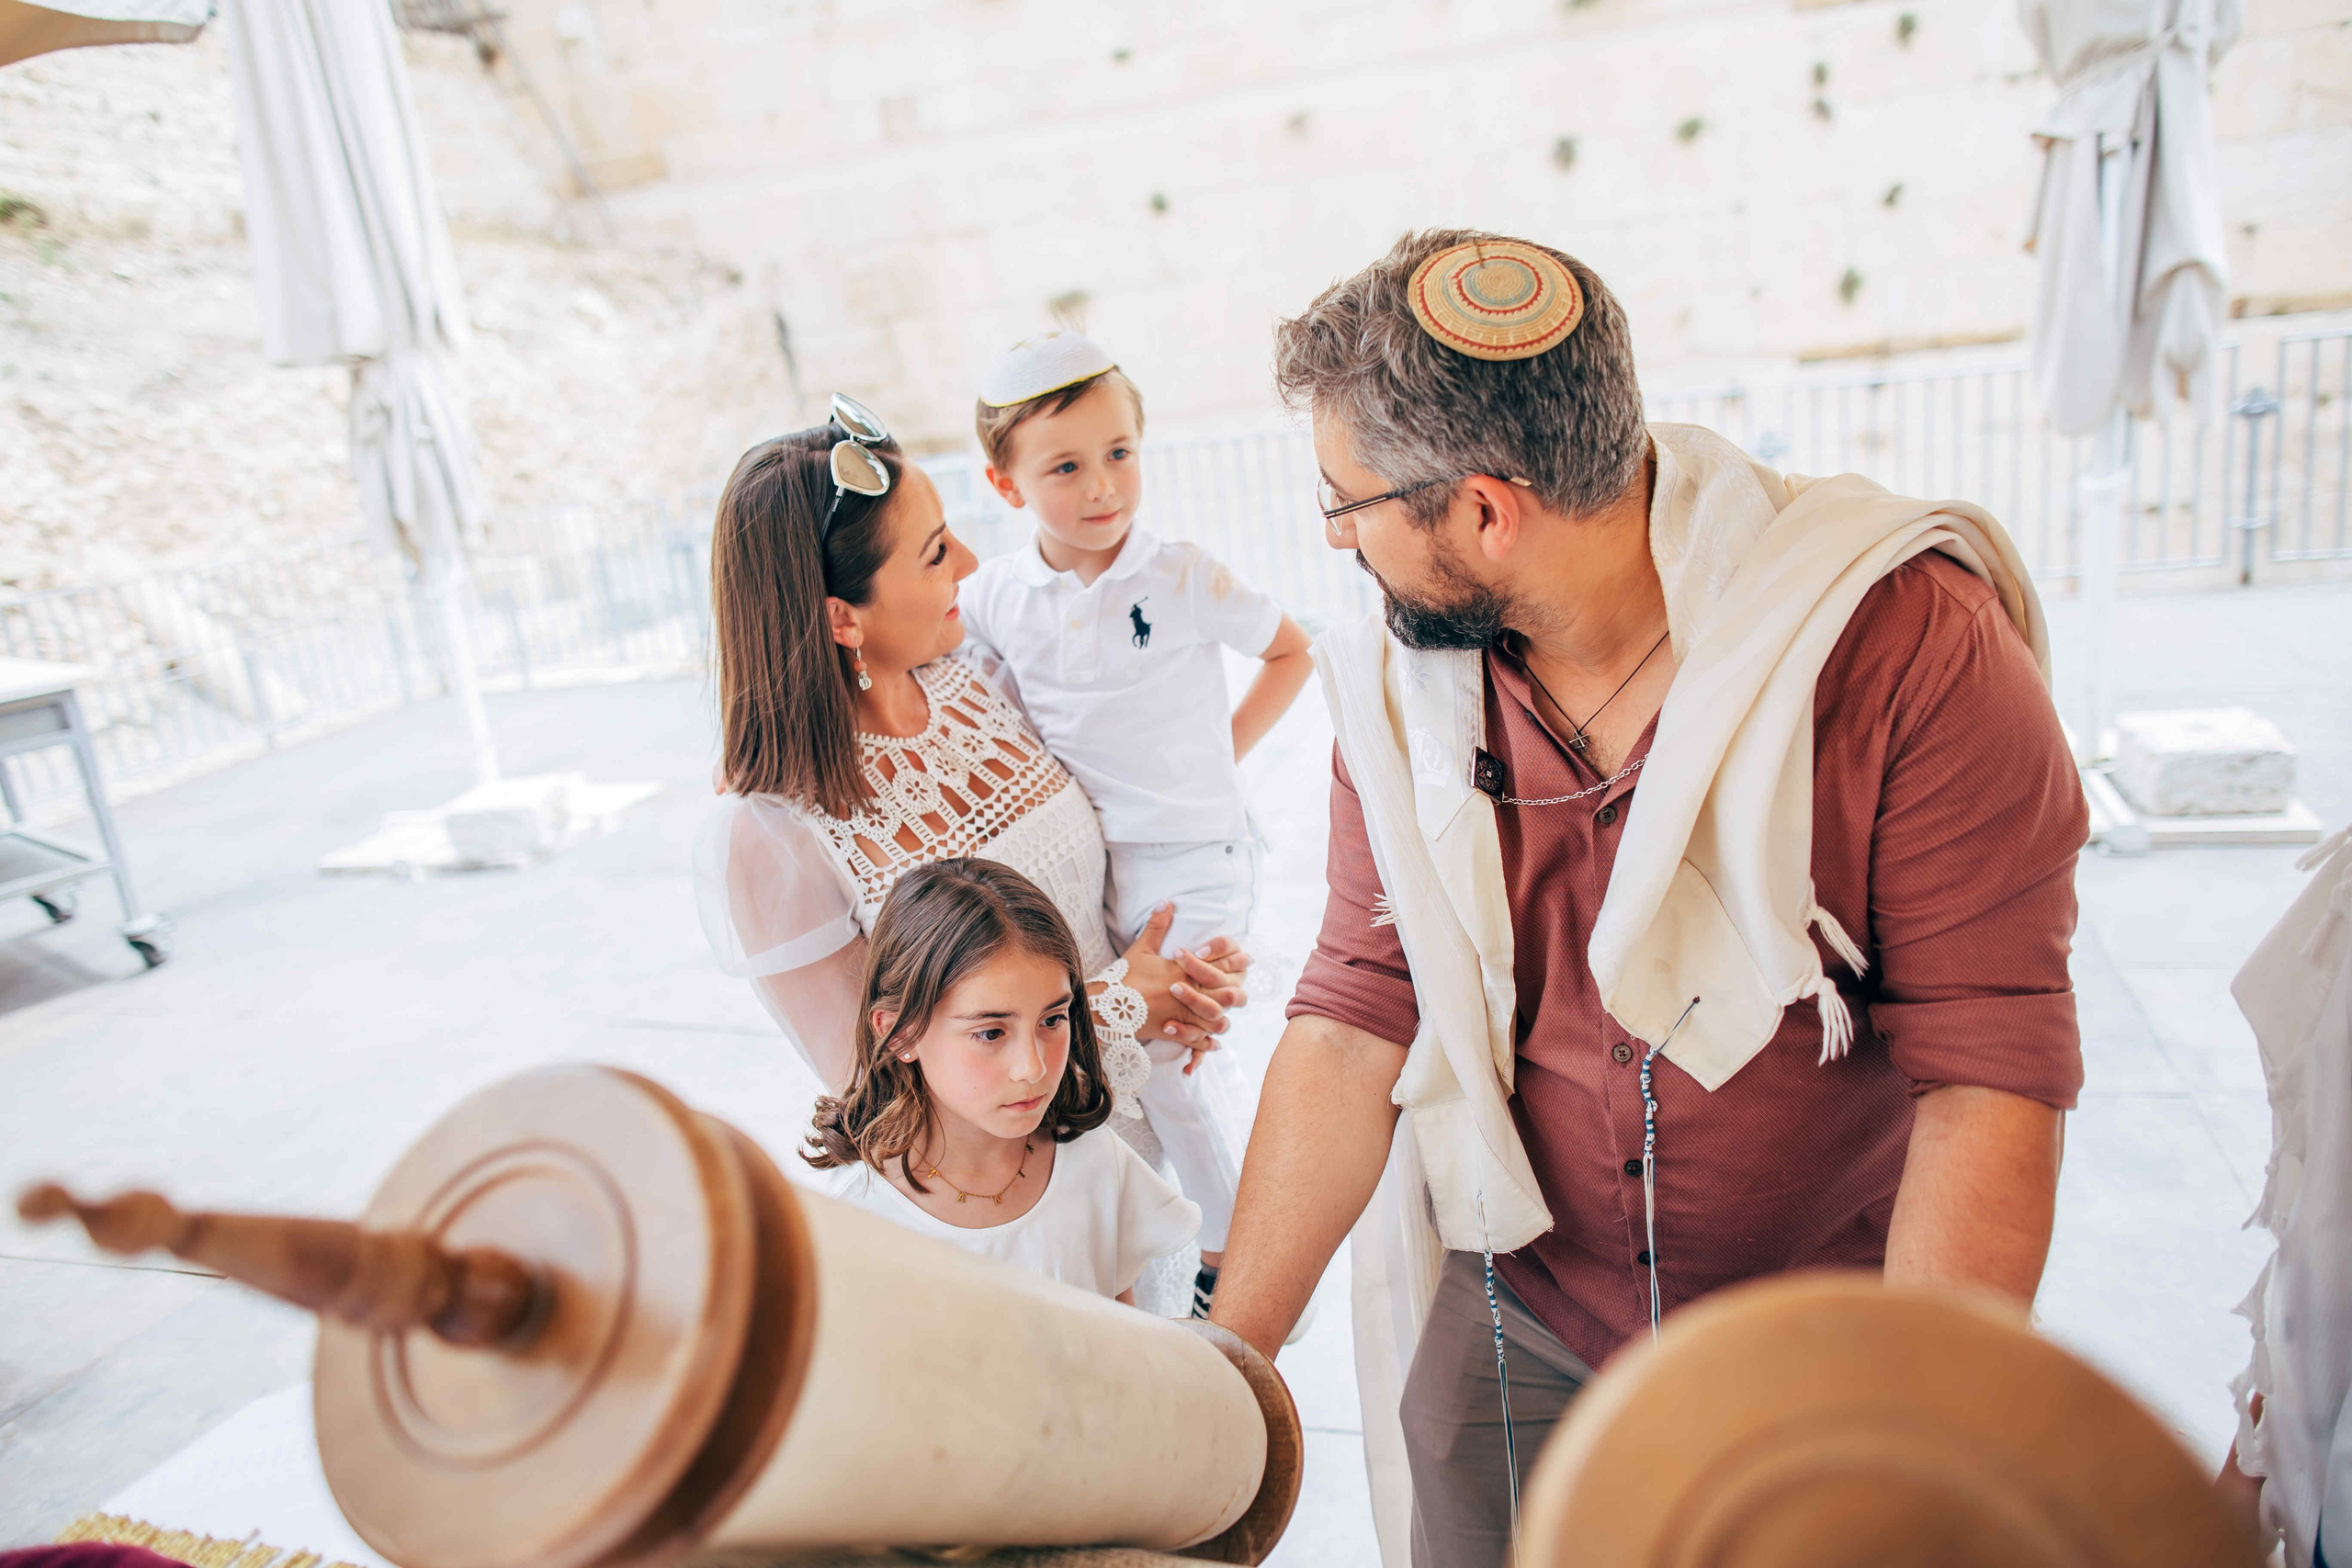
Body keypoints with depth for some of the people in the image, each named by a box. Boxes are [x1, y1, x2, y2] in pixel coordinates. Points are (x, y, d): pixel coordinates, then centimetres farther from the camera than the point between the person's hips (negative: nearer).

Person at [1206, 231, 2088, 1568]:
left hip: (1832, 1341, -2)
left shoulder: (1907, 640, -22)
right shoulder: (1403, 691, -9)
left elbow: (1993, 1075, -21)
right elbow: (1352, 1030, -9)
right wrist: (1226, 1359, -12)